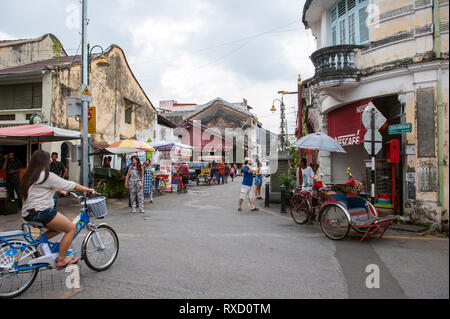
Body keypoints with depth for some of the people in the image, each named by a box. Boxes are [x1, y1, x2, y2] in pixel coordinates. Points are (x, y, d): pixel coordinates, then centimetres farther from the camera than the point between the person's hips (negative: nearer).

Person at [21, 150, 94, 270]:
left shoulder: (28, 176, 13)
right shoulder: (48, 176, -13)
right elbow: (69, 185, -8)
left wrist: (59, 190, 38)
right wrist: (88, 190, 2)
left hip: (28, 214, 10)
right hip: (42, 212, -10)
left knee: (59, 228, 24)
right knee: (71, 228, 0)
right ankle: (61, 260, 2)